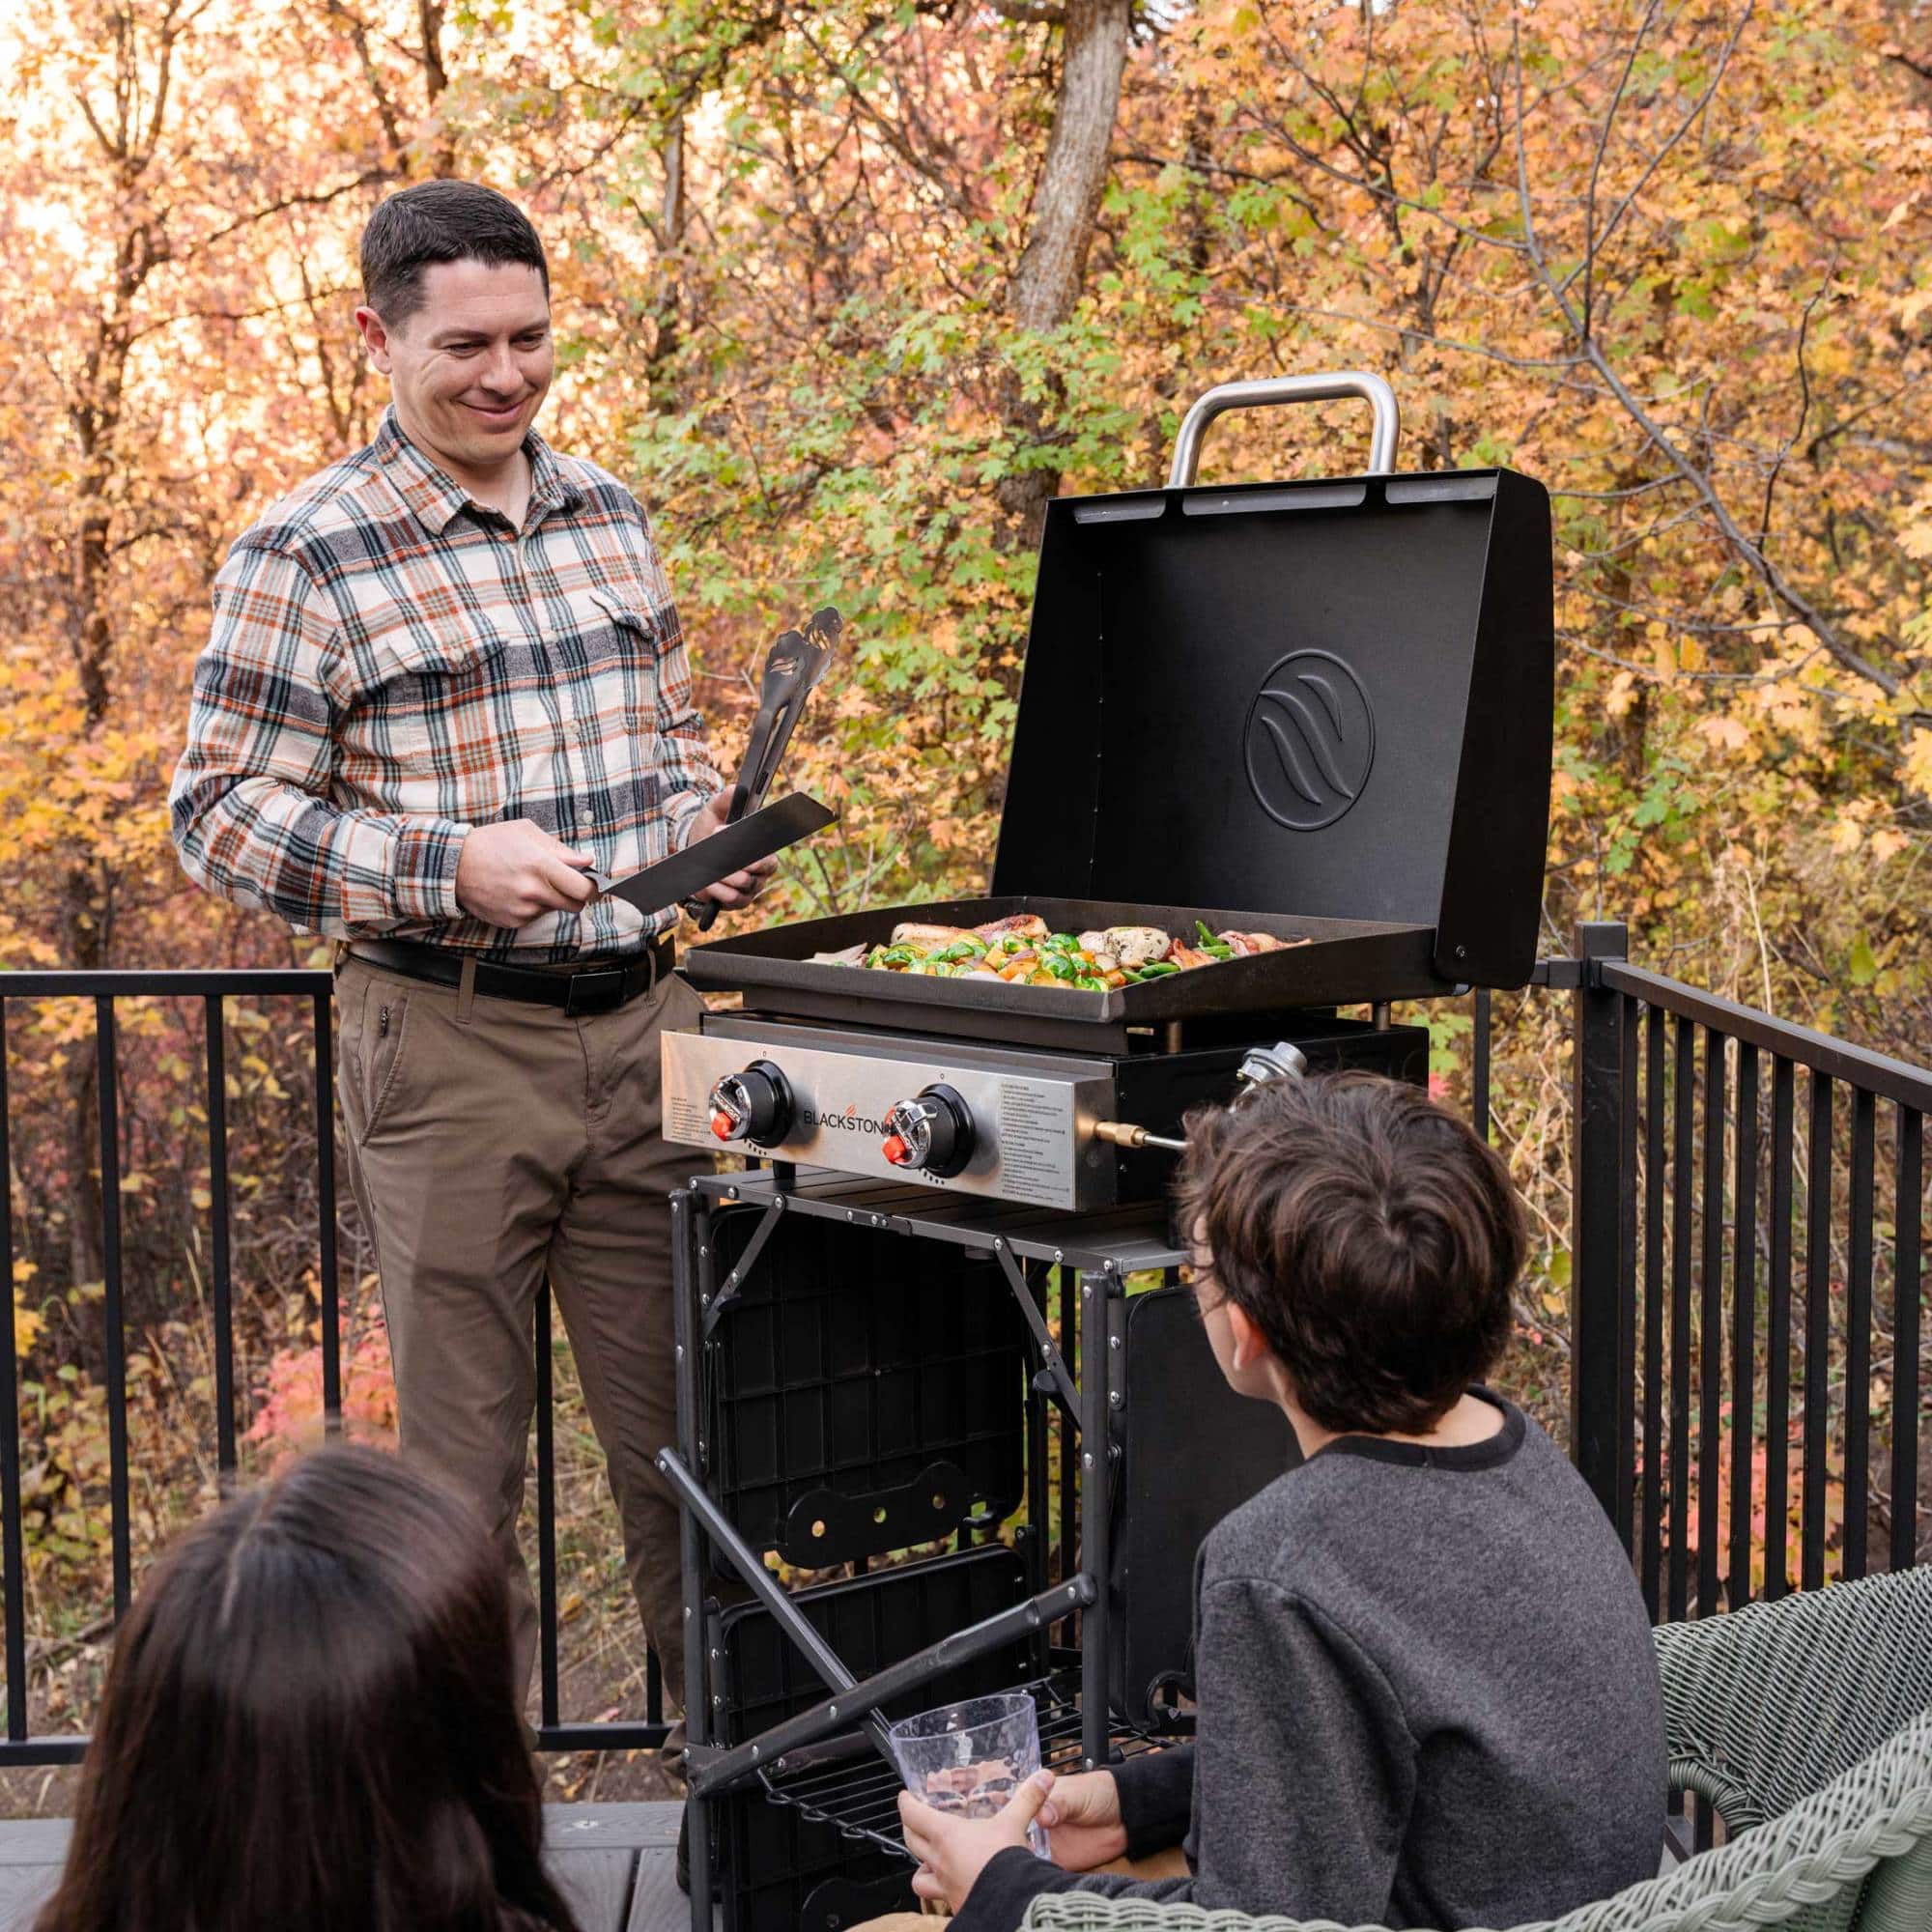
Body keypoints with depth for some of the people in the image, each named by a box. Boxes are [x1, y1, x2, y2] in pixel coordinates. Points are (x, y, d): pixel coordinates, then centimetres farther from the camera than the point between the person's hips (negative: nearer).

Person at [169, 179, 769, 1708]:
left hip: (641, 1019, 5)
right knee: (463, 1460, 5)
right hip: (450, 1044, -5)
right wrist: (451, 863, -20)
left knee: (687, 1424, 10)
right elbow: (221, 813, -9)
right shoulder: (307, 554, -7)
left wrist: (709, 836, 2)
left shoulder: (608, 514, 12)